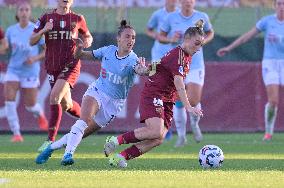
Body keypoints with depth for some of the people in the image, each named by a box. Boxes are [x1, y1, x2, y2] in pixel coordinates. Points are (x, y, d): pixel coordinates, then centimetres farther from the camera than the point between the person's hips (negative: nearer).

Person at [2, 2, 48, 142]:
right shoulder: (11, 30, 2)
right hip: (13, 70, 2)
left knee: (30, 105, 6)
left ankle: (40, 114, 44)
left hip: (30, 71, -2)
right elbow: (4, 50, 8)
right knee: (9, 99, -16)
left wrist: (36, 58, -18)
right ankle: (16, 133, -9)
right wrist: (5, 47, -16)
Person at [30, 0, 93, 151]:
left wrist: (88, 41, -3)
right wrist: (43, 30, -14)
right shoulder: (46, 18, 6)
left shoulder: (77, 19, 5)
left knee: (54, 97, -21)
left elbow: (87, 36, 21)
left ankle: (51, 140, -19)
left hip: (71, 64, -3)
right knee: (66, 105, 9)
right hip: (52, 67, 3)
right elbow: (32, 41, 5)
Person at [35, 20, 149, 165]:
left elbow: (139, 70, -40)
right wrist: (79, 50, -9)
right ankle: (68, 153, -31)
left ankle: (52, 147, 20)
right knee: (85, 119, -29)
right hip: (97, 91, 1)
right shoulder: (108, 51, -3)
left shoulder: (132, 59, -15)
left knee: (83, 133, 1)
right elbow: (84, 56, 13)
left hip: (114, 103, -1)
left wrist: (143, 70, -63)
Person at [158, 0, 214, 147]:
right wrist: (171, 39, -15)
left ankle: (194, 124, 21)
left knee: (194, 101, -13)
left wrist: (202, 41, -7)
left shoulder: (202, 17, -3)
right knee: (179, 103, 2)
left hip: (195, 65, -1)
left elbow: (210, 33, 15)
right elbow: (160, 37, 7)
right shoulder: (171, 18, -3)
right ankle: (181, 136, 21)